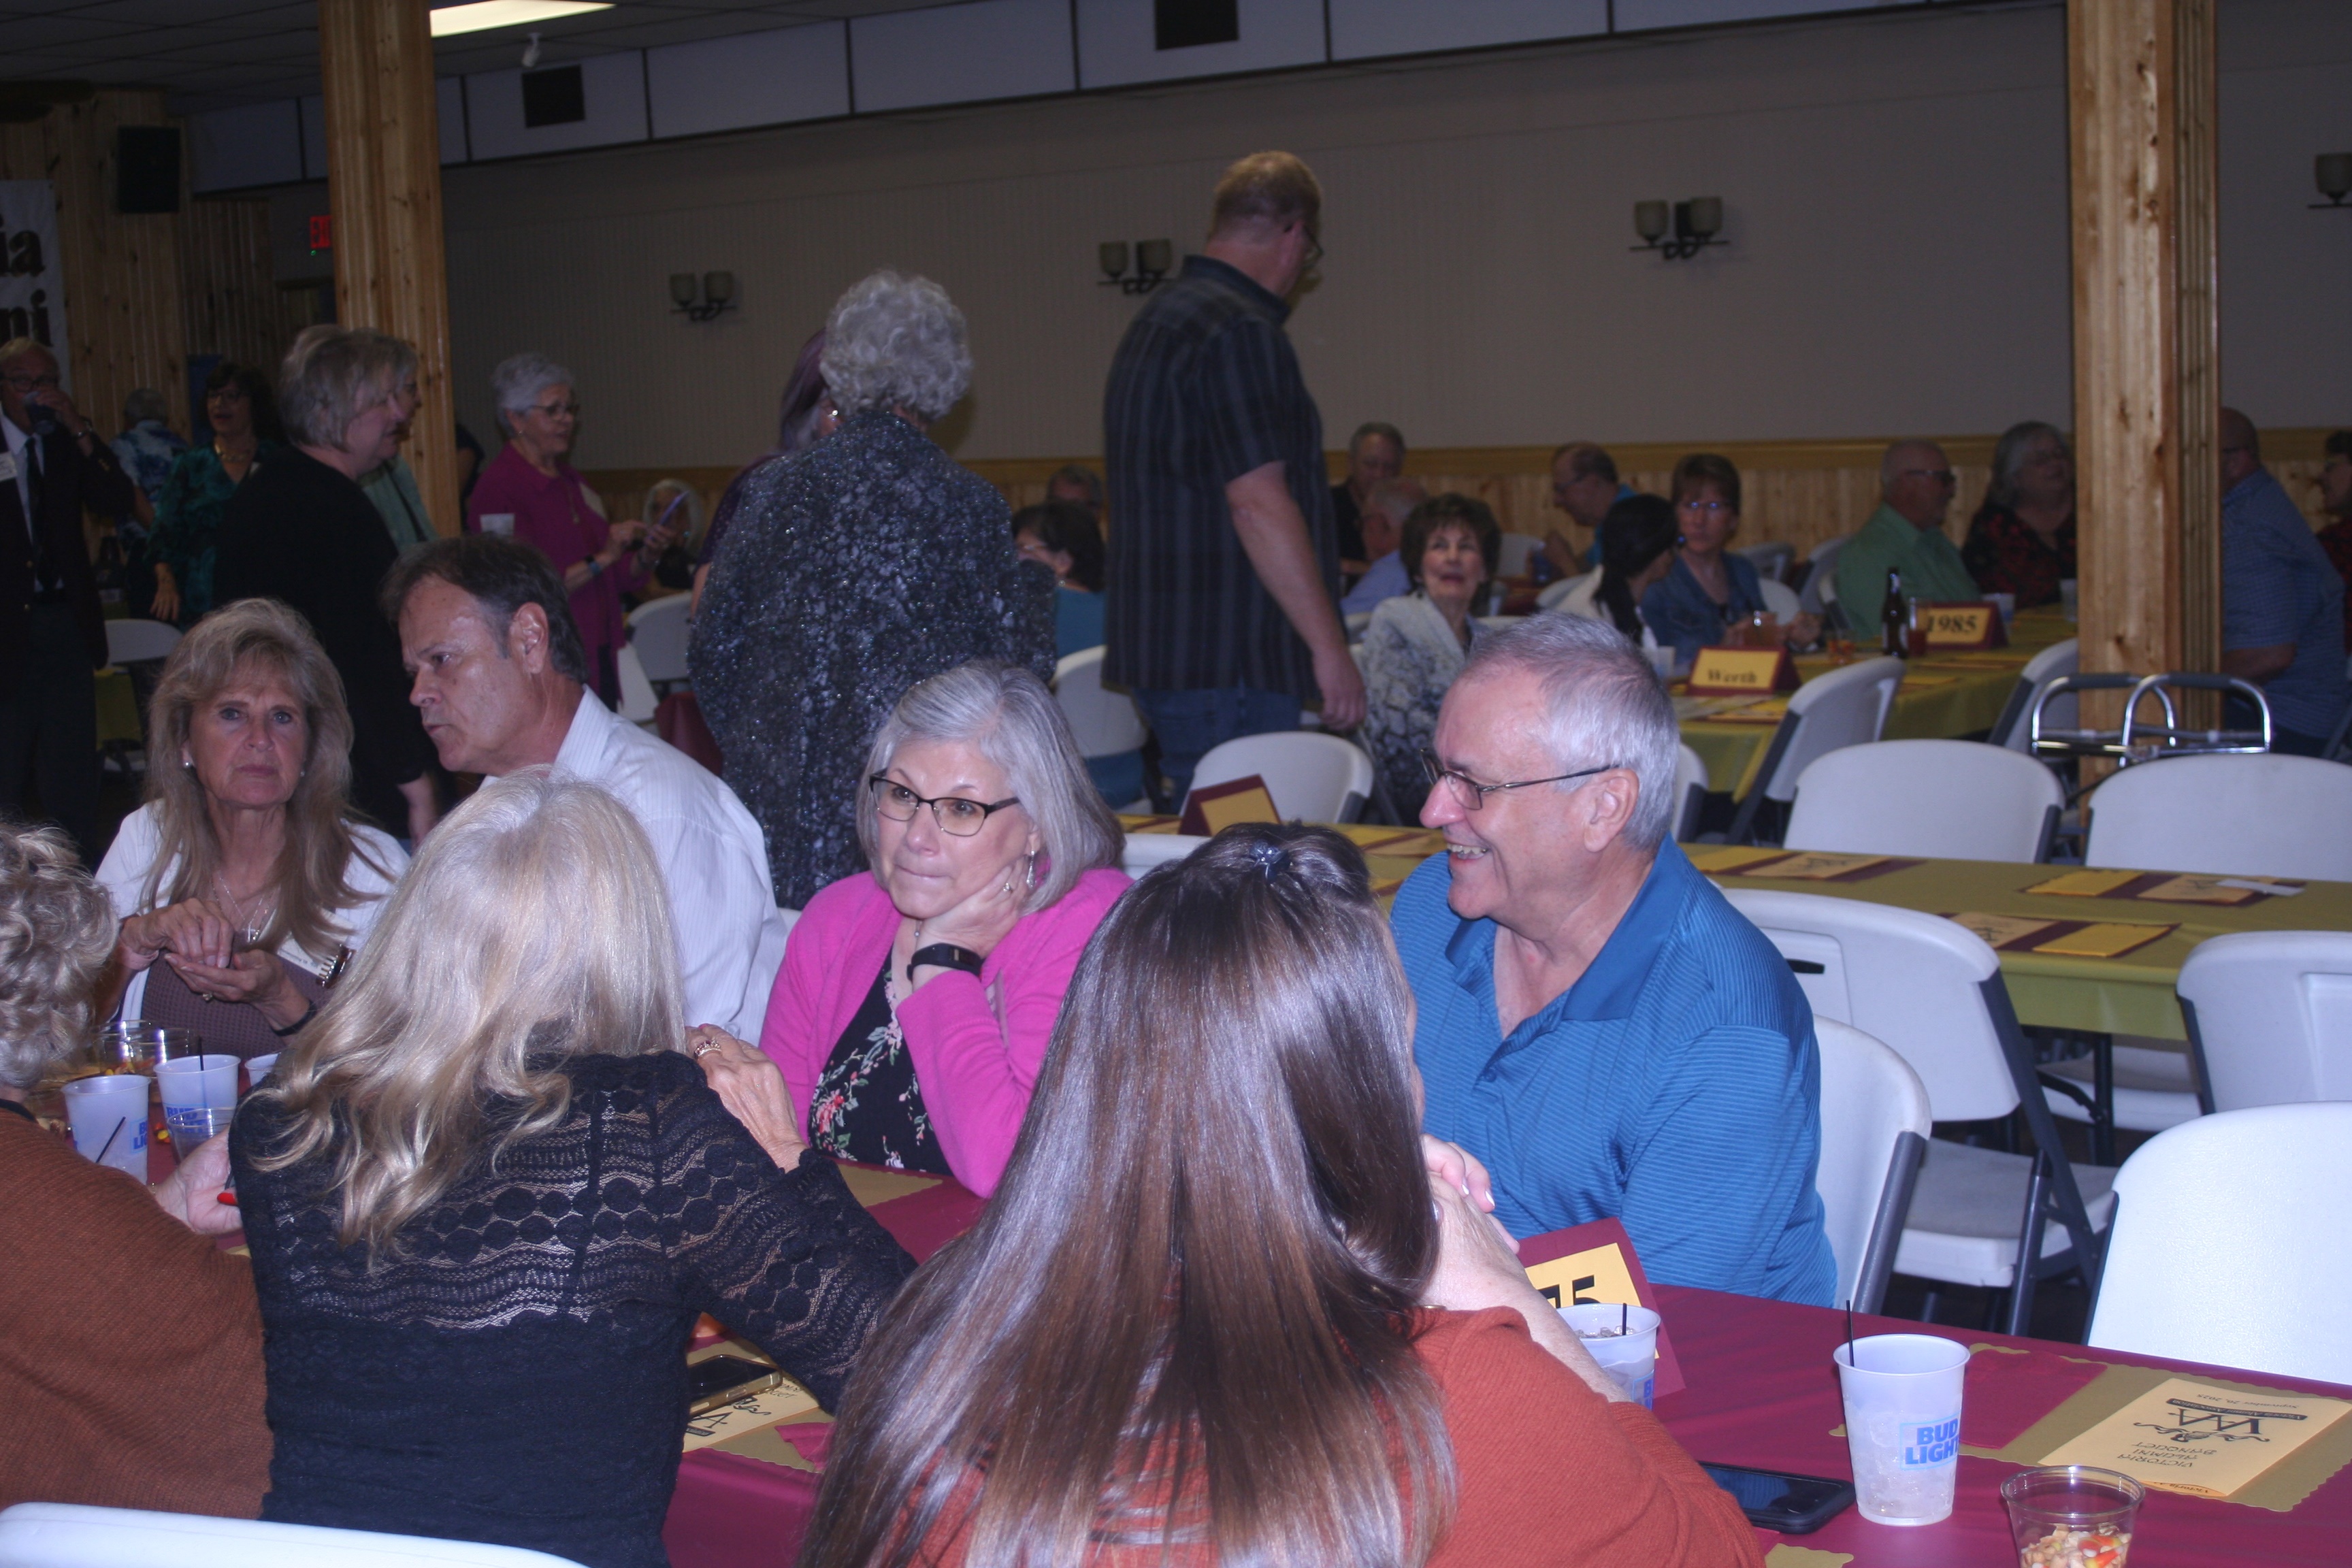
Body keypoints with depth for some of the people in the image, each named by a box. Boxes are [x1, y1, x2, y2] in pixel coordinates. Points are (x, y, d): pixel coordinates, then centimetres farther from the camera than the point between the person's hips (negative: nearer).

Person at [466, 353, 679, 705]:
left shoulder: (571, 482, 15)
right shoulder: (498, 488, -11)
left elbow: (612, 579, 18)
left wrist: (646, 557, -2)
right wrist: (601, 560, -18)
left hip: (599, 661, 7)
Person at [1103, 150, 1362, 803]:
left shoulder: (1157, 319, 17)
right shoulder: (1240, 332, -15)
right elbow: (1259, 504, -21)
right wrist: (1330, 649, -18)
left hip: (1161, 645, 10)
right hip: (1226, 661, -10)